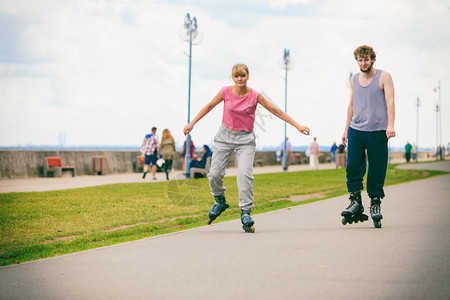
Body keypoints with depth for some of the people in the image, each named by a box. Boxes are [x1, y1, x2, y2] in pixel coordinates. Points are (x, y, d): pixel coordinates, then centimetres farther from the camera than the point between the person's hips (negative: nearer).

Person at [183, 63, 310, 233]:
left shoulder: (254, 96, -10)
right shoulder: (226, 92, -6)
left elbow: (276, 111, -4)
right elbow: (209, 106, 9)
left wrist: (297, 126, -4)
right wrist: (192, 123, 12)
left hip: (245, 138, -2)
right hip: (225, 136, 2)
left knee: (245, 174, -19)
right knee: (214, 174, -4)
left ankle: (246, 212, -11)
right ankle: (220, 201, 26)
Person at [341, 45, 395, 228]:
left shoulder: (384, 77, 0)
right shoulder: (355, 79, 15)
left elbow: (390, 101, -9)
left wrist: (390, 125, -21)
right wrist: (346, 129, 21)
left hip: (377, 132, -4)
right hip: (356, 131, 4)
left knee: (377, 171, -2)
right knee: (353, 167, -7)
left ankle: (375, 204, 8)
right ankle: (355, 201, 1)